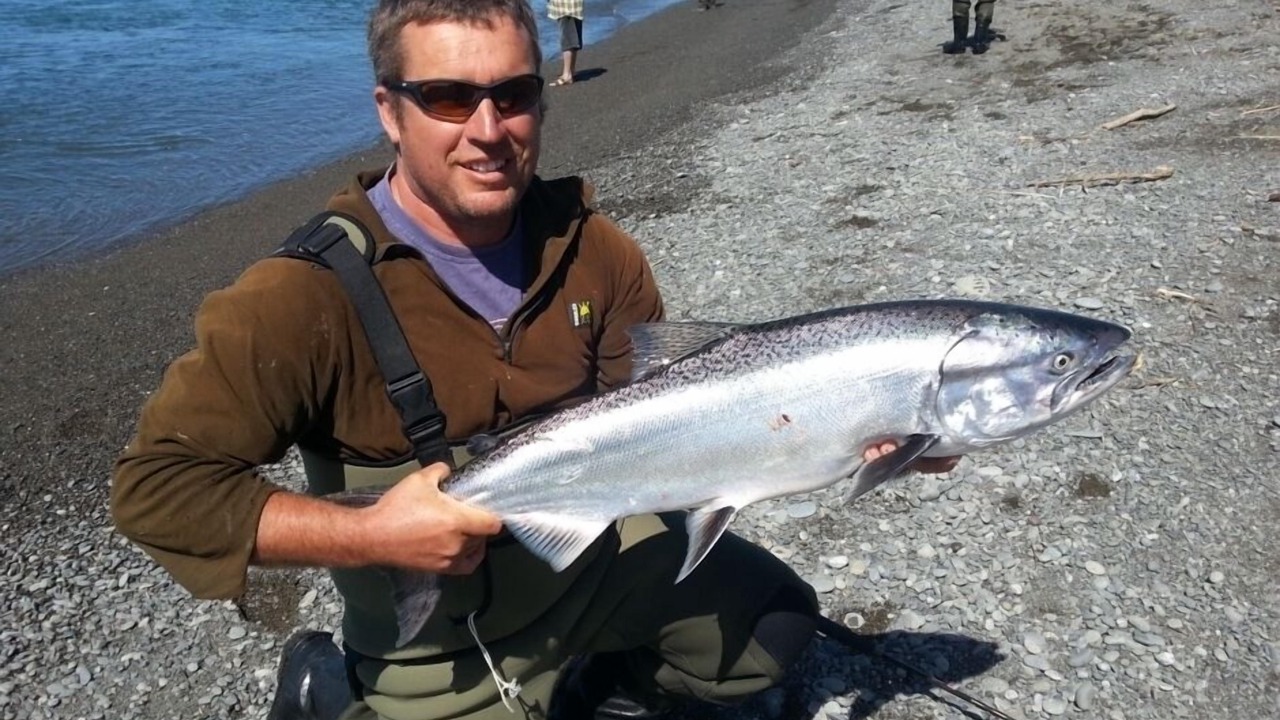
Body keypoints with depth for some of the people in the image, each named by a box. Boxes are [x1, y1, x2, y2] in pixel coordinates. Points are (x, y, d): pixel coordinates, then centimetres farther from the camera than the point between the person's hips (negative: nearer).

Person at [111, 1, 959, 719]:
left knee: (779, 624, 14)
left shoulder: (590, 246, -11)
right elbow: (155, 483, -23)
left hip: (597, 553, 5)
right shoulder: (310, 295, -26)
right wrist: (370, 536, -32)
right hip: (442, 639, -4)